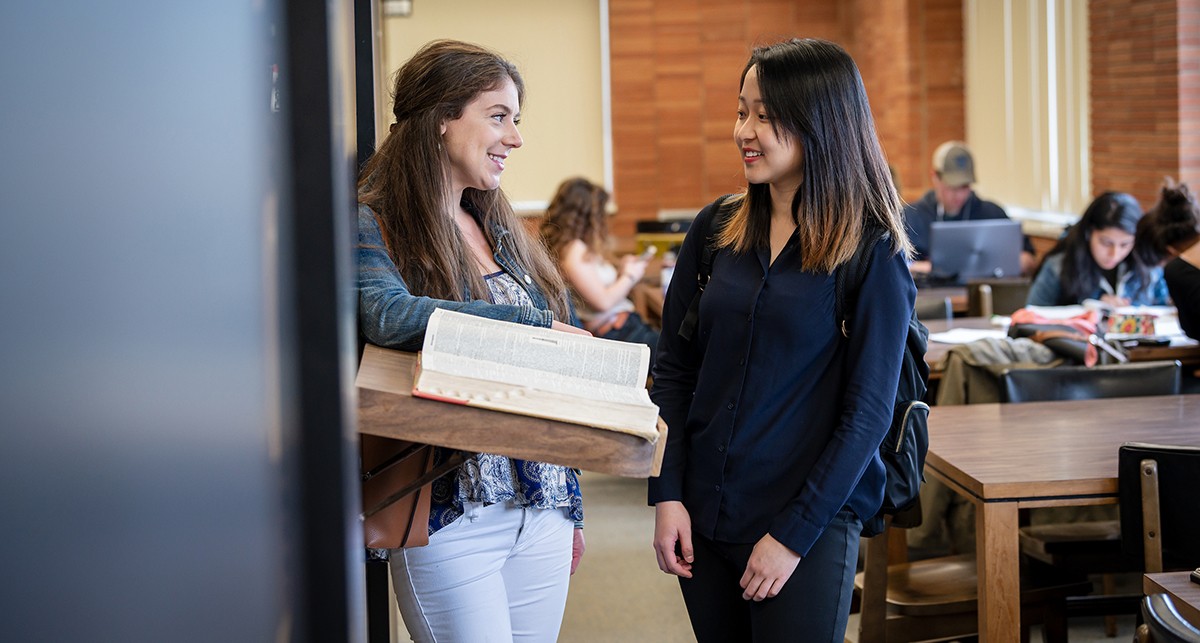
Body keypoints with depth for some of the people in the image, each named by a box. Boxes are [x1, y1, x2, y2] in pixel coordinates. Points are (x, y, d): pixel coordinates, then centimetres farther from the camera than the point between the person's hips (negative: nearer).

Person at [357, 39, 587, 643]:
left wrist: (570, 508, 18)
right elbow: (384, 312, -29)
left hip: (542, 506, 7)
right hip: (451, 514, -6)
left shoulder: (502, 231, 15)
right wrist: (534, 326, -25)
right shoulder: (373, 225, -7)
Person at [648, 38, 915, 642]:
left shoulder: (873, 254, -9)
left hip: (810, 526, -4)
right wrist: (667, 495, -2)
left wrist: (794, 534, -12)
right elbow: (672, 372, 7)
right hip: (705, 519, 4)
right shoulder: (716, 230, 3)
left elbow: (867, 413, -10)